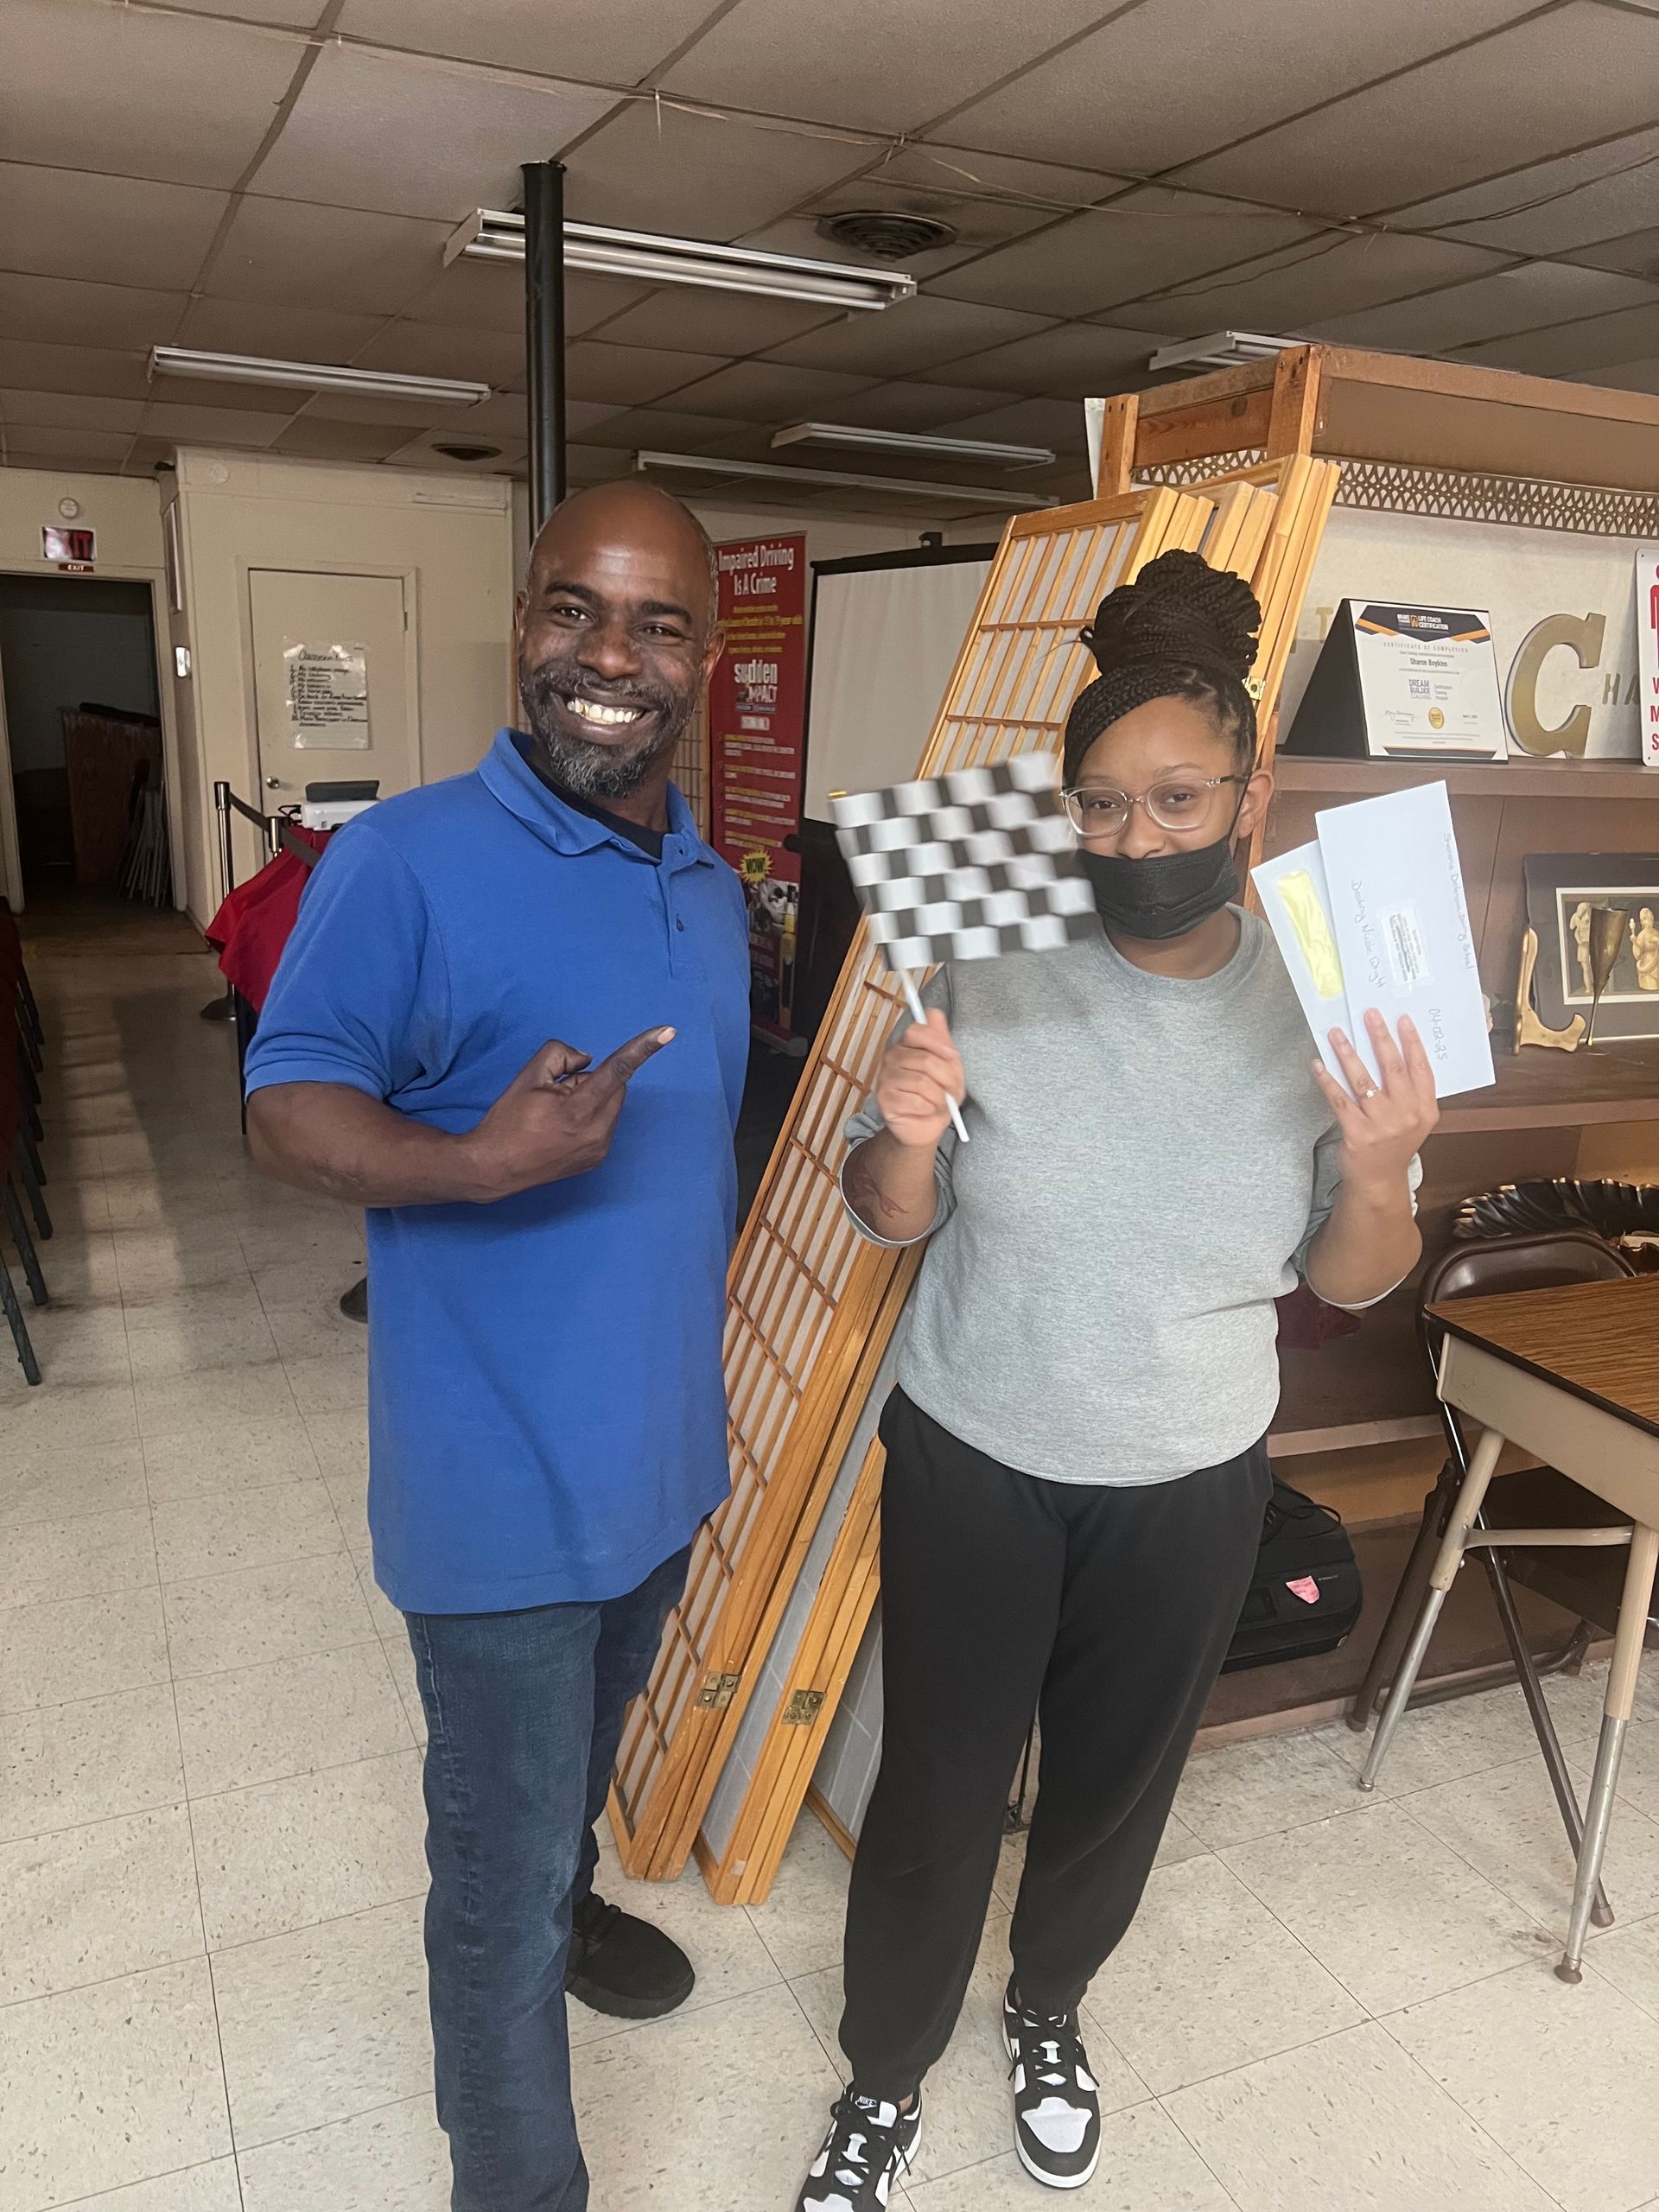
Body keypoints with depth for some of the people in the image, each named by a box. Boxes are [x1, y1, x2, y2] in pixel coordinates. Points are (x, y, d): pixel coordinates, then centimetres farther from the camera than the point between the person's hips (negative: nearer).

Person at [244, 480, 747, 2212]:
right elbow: (288, 1110, -17)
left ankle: (563, 1906, 60)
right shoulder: (404, 862, -18)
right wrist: (478, 1163, -36)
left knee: (584, 1749, 31)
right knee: (497, 1872, 9)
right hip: (503, 1477, -7)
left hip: (663, 1446, 7)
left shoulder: (715, 890, 5)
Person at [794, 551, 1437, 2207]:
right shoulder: (988, 976, -16)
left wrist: (1377, 1169, -25)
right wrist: (900, 1135, -29)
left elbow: (1352, 1283, -3)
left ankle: (1048, 2014, 54)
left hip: (1187, 1489, 2)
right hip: (971, 1467, -1)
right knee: (934, 1795, 12)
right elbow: (891, 1223, -7)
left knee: (1113, 1789, 22)